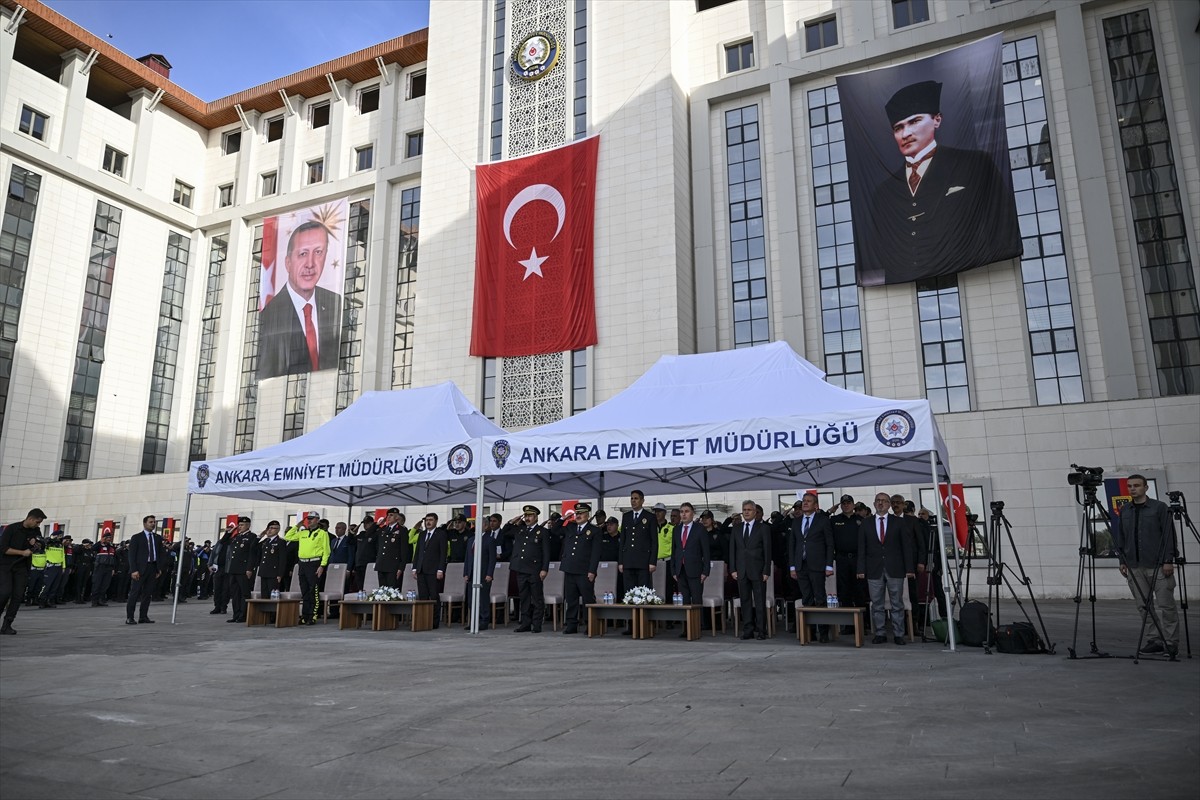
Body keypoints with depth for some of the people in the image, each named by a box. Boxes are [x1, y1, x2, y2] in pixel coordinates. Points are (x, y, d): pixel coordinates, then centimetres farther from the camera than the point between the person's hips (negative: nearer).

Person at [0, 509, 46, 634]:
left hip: (22, 567, 4)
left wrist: (36, 544, -7)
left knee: (18, 595, -5)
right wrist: (23, 552, -18)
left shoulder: (36, 531, 6)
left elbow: (40, 548, 15)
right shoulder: (11, 529, -9)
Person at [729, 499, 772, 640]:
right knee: (745, 601, 5)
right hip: (741, 571, 3)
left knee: (760, 602, 0)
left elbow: (767, 551, -2)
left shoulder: (763, 528, 2)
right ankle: (748, 630, 10)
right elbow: (732, 550, 11)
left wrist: (766, 571, -8)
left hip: (757, 571, -3)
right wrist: (733, 569, 2)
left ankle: (761, 630, 5)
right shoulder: (736, 530, 12)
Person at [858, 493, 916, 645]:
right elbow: (861, 549, 7)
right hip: (874, 570, 1)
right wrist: (861, 569, -1)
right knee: (876, 604, 4)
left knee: (897, 604, 3)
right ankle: (880, 633, 12)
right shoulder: (865, 525, 8)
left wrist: (910, 568, -5)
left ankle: (898, 634, 11)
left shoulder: (899, 522, 5)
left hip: (895, 569, -1)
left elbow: (907, 546, 2)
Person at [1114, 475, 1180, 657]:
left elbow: (1168, 535, -4)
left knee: (1165, 604, -2)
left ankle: (1170, 643, 6)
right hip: (1135, 566, 4)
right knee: (1144, 606, 5)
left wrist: (1168, 560, -10)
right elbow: (1120, 538, 16)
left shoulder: (1159, 507, -1)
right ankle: (1153, 641, 12)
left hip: (1158, 565, -4)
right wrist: (1123, 561, 11)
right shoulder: (1124, 511, 12)